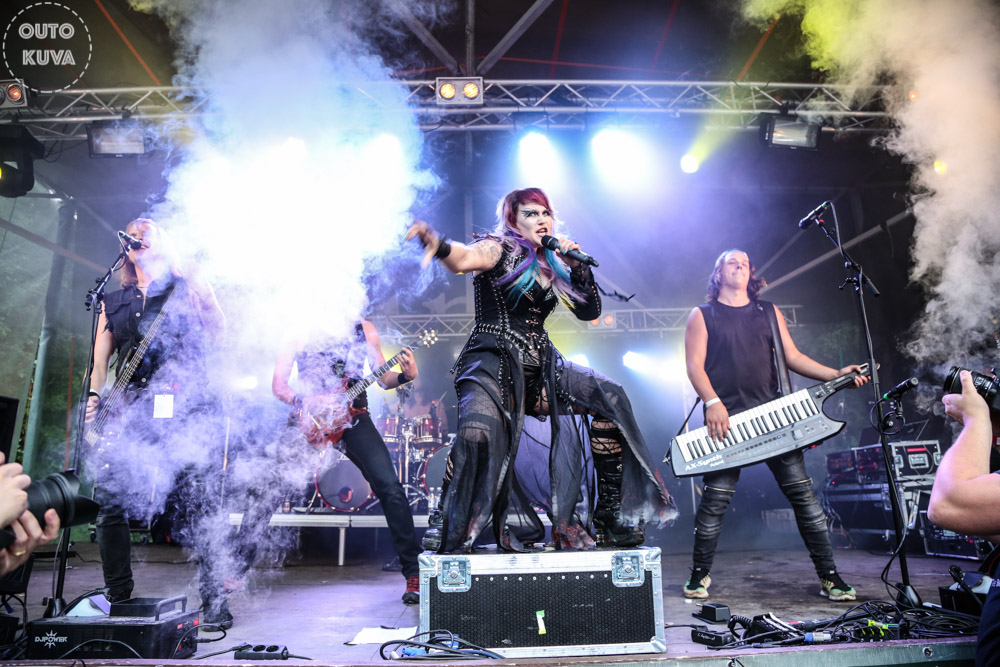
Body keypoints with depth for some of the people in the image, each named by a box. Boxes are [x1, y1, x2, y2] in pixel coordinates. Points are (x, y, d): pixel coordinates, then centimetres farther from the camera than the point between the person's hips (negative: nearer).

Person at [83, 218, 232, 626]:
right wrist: (95, 395, 5)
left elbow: (217, 331, 1)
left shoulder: (186, 287, 13)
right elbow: (101, 359, 20)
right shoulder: (114, 302, 23)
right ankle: (118, 599, 15)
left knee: (196, 507, -5)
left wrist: (198, 287, -8)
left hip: (187, 409, -4)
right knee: (109, 503, -3)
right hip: (129, 411, 4)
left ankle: (214, 602, 3)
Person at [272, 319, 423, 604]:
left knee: (390, 488, -15)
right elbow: (278, 384, -1)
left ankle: (413, 572, -3)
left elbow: (384, 378, 5)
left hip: (354, 418, 0)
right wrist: (305, 403, -19)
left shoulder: (362, 329, 5)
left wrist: (406, 375, -16)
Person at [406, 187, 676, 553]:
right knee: (477, 433, -32)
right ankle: (445, 539, -11)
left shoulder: (552, 265, 17)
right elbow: (463, 258, -24)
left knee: (609, 396, -8)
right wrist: (435, 242, -47)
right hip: (493, 362, -6)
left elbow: (589, 312, 17)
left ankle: (611, 519, -1)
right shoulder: (499, 249, -1)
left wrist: (579, 268, 3)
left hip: (540, 368, 7)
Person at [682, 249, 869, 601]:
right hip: (725, 420, -3)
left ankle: (829, 576, 13)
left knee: (802, 492, 0)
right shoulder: (703, 315, 8)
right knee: (715, 499, -3)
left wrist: (836, 374, 3)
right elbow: (694, 365, -2)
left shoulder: (769, 312, 19)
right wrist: (712, 403, -15)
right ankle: (700, 575, 13)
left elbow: (792, 356, 16)